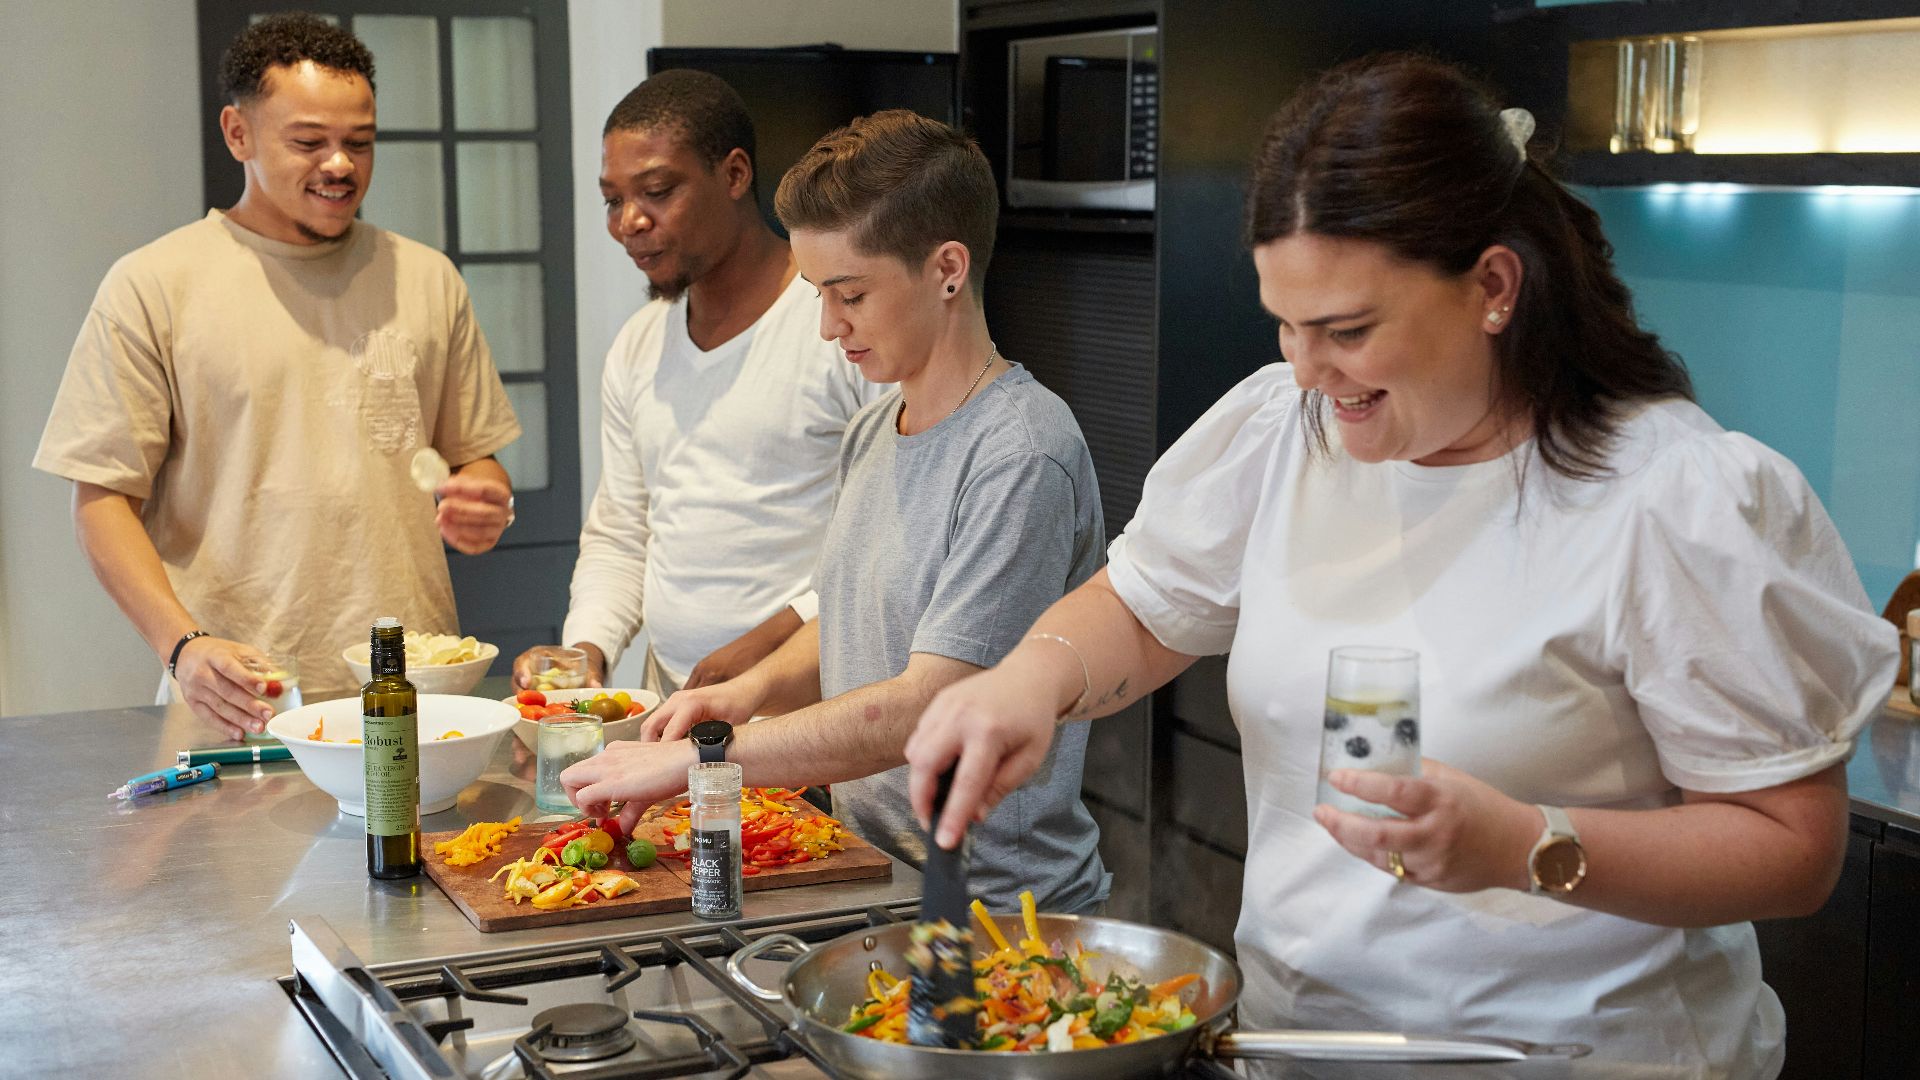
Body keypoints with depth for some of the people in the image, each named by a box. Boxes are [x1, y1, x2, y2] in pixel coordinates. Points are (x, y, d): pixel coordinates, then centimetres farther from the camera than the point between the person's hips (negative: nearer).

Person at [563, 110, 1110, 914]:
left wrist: (692, 761, -17)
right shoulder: (871, 432, 13)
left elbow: (925, 709, -20)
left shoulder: (1021, 457, -16)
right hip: (871, 879, 7)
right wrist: (753, 689, 3)